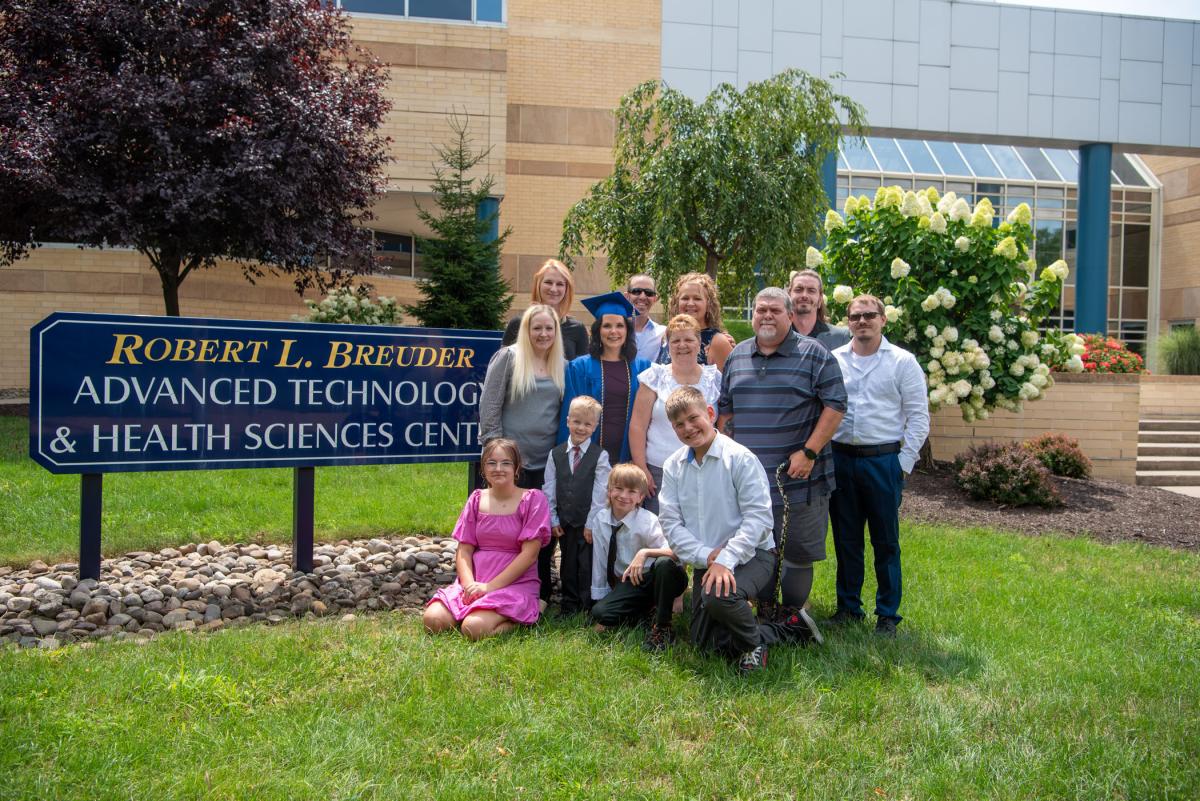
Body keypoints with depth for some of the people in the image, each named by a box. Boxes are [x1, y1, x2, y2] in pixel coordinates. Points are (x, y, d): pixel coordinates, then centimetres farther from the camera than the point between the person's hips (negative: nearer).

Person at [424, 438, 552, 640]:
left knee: (474, 628, -29)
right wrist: (469, 584, -13)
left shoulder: (532, 499, -4)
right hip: (474, 581, 4)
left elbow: (529, 554, -10)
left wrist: (490, 586, -15)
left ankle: (527, 616, -3)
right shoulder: (477, 499, 10)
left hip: (515, 583, -4)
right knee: (432, 620, -19)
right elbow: (464, 550, 7)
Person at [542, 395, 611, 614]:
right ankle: (569, 604, 26)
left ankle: (587, 607, 12)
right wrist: (553, 520, 1)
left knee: (587, 566, 0)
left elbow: (600, 494, -7)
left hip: (589, 524, -3)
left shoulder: (600, 456, -4)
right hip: (564, 523, 3)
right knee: (568, 565, 13)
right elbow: (549, 490, 5)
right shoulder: (555, 454, 5)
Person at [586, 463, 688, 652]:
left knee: (664, 563, -37)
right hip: (627, 583, 4)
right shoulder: (600, 518, -4)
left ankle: (662, 627, -19)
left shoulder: (648, 521, -18)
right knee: (599, 612, -22)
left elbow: (674, 552, -28)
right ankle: (649, 611, 4)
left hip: (655, 580, -4)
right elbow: (599, 561, 2)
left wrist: (645, 552, -43)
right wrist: (599, 598, 4)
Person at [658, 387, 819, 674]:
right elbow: (670, 523, -2)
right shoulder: (673, 467, 2)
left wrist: (725, 559, -27)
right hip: (705, 562, 7)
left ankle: (754, 645, -4)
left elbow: (759, 516, -18)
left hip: (751, 555, -6)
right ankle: (789, 629, 20)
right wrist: (707, 555, -17)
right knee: (705, 643, 5)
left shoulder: (740, 458, -13)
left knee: (718, 596, -37)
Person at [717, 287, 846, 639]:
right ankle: (763, 609, 28)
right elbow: (724, 409, 18)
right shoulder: (736, 356, 11)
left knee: (798, 551, 4)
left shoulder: (814, 355, -4)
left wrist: (809, 452, -15)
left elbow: (835, 406, -8)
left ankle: (793, 612, 21)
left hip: (798, 477, -4)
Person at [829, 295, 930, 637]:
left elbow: (919, 417, -1)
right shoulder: (833, 360, 7)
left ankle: (888, 614, 16)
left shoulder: (902, 362, 0)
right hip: (840, 460, 3)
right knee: (845, 538, 12)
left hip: (883, 461, -3)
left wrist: (904, 462, -6)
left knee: (886, 541, 4)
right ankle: (848, 606, 24)